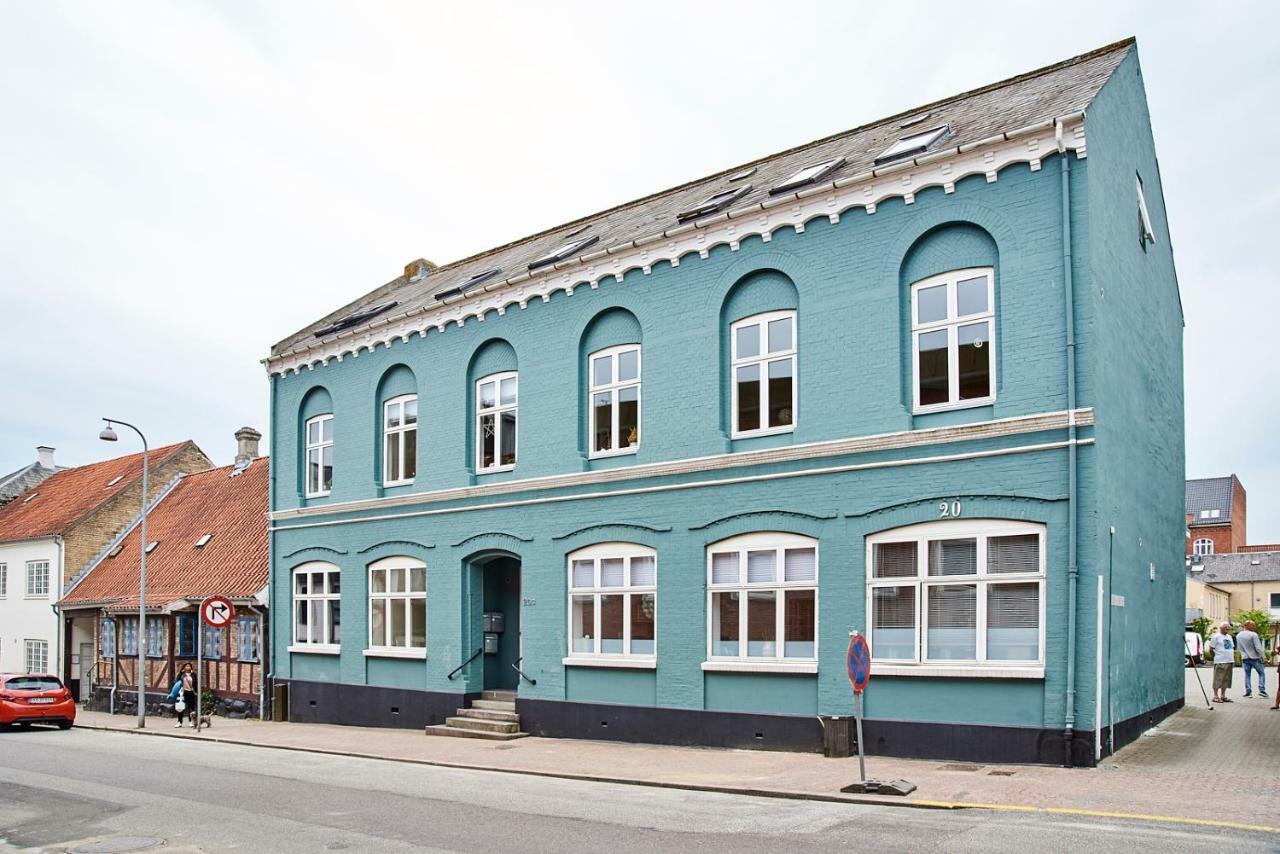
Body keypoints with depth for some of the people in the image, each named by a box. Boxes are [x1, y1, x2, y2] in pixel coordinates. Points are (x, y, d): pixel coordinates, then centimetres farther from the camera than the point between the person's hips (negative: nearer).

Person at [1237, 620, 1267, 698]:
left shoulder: (1238, 636, 5)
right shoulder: (1253, 635, -15)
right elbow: (1258, 648, -15)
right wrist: (1262, 656, -6)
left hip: (1245, 658, 5)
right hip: (1255, 657, -5)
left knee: (1247, 675, 9)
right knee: (1261, 673, 9)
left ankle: (1248, 692, 7)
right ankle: (1262, 690, 2)